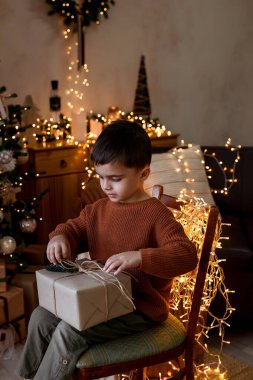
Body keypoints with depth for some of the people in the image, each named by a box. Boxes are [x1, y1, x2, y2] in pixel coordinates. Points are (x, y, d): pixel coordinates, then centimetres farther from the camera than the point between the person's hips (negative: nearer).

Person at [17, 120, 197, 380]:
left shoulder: (156, 215, -18)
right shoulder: (98, 209, 5)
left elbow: (187, 255, -28)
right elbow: (75, 227, 18)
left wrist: (139, 257, -42)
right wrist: (60, 237, -8)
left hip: (140, 308, -8)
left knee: (68, 331, -21)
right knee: (41, 317, 2)